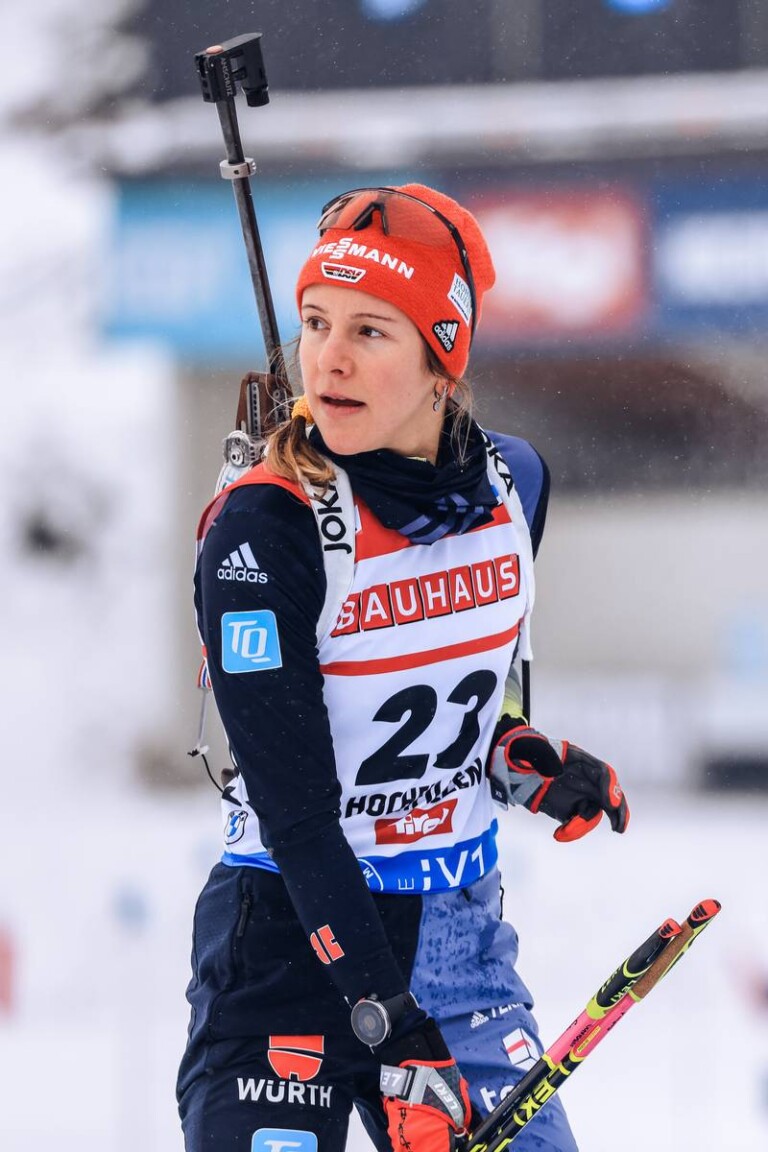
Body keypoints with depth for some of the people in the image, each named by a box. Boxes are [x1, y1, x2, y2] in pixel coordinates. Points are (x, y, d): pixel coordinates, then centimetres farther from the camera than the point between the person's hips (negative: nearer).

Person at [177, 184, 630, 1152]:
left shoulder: (512, 483, 0)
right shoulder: (264, 530, -17)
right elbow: (295, 810, -20)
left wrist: (524, 763, -2)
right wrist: (394, 1036, -24)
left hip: (460, 937, 5)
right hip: (293, 939, -5)